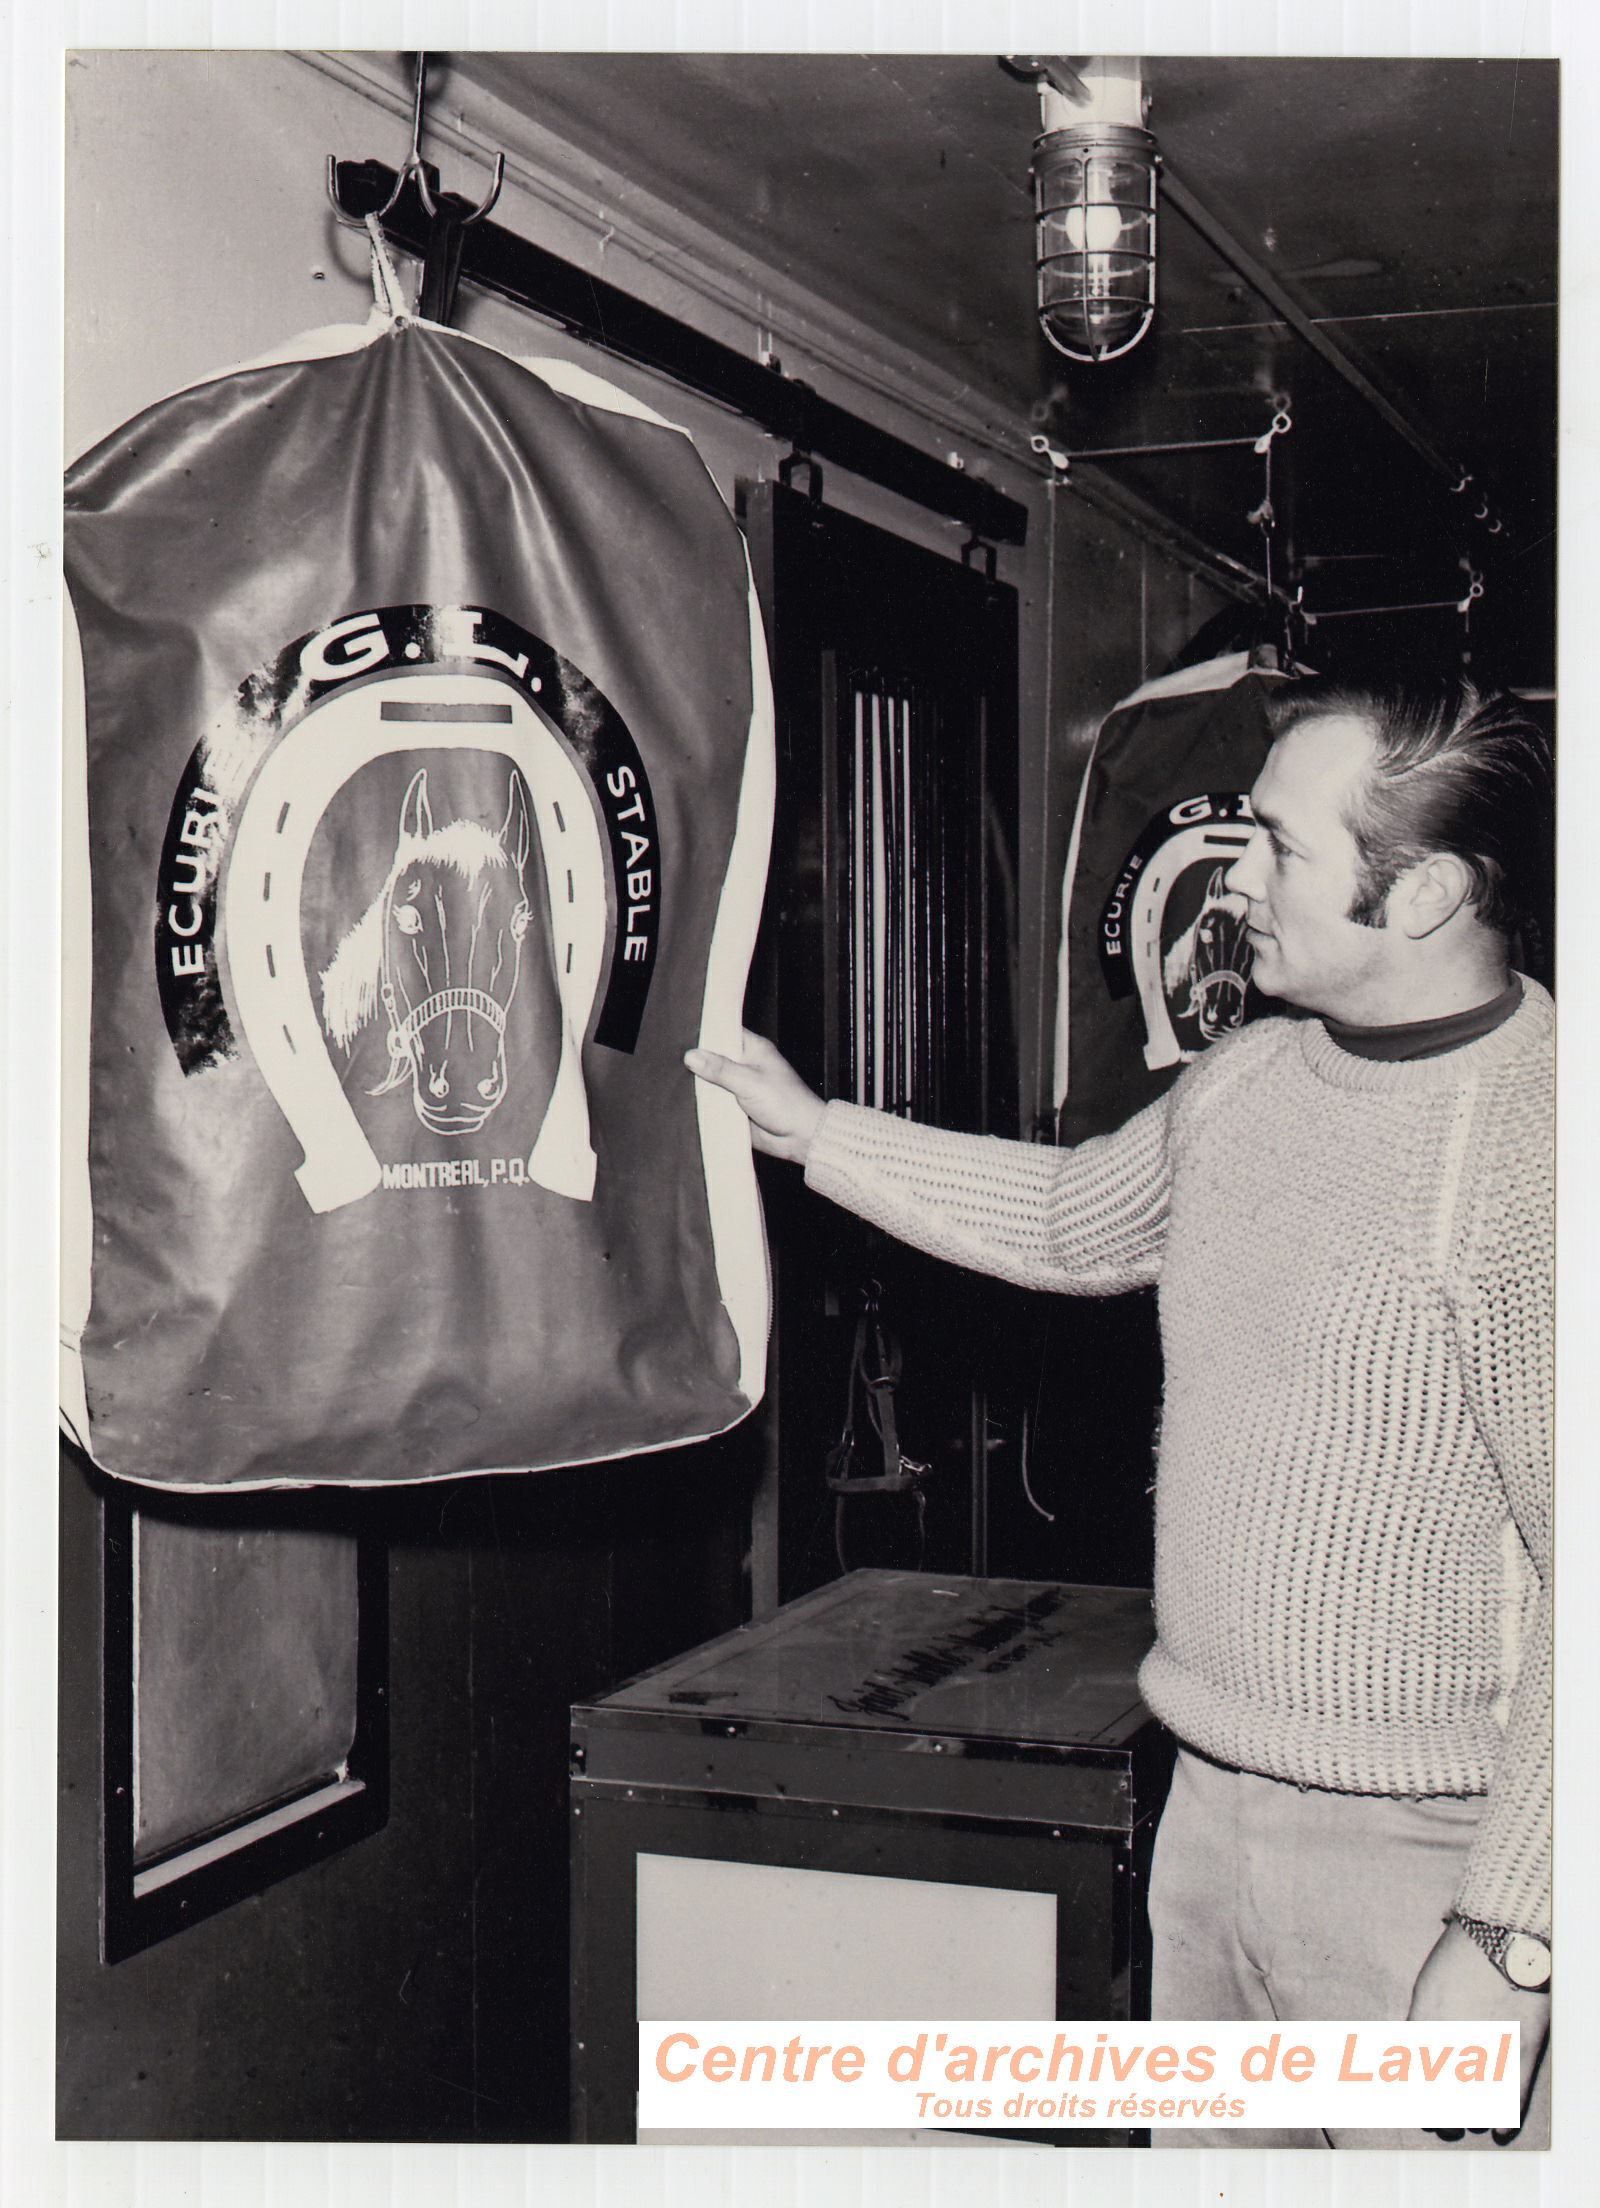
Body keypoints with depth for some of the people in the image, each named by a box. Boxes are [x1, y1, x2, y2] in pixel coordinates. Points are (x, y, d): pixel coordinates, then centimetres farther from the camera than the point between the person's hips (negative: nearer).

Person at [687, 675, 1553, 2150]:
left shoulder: (1533, 1154, -21)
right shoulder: (1249, 1075, 5)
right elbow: (1068, 1222, 24)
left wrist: (1506, 1947, -20)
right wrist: (810, 1130, 24)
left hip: (1415, 1855, -7)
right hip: (1210, 1803, 8)